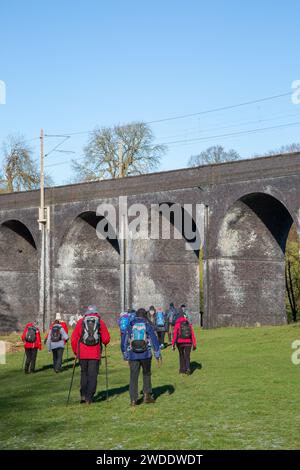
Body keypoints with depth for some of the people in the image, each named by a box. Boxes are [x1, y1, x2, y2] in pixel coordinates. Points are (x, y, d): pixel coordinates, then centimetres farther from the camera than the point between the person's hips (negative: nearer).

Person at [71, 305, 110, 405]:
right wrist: (104, 344, 22)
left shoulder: (80, 322, 7)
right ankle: (89, 398, -2)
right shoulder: (100, 322, 6)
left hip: (82, 353, 1)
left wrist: (75, 351, 14)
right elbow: (106, 339, 0)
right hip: (95, 354, -1)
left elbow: (74, 339, 3)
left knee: (84, 374, 17)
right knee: (93, 375, 4)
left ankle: (83, 395, 12)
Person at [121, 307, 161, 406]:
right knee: (146, 375, 18)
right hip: (146, 354, -1)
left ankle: (133, 399, 2)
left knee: (133, 377, 5)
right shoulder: (147, 325, 1)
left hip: (133, 355, 1)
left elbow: (124, 341, 9)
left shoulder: (130, 326, 5)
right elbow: (154, 340, -3)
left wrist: (125, 355, 19)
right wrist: (157, 354, 2)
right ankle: (147, 395, 14)